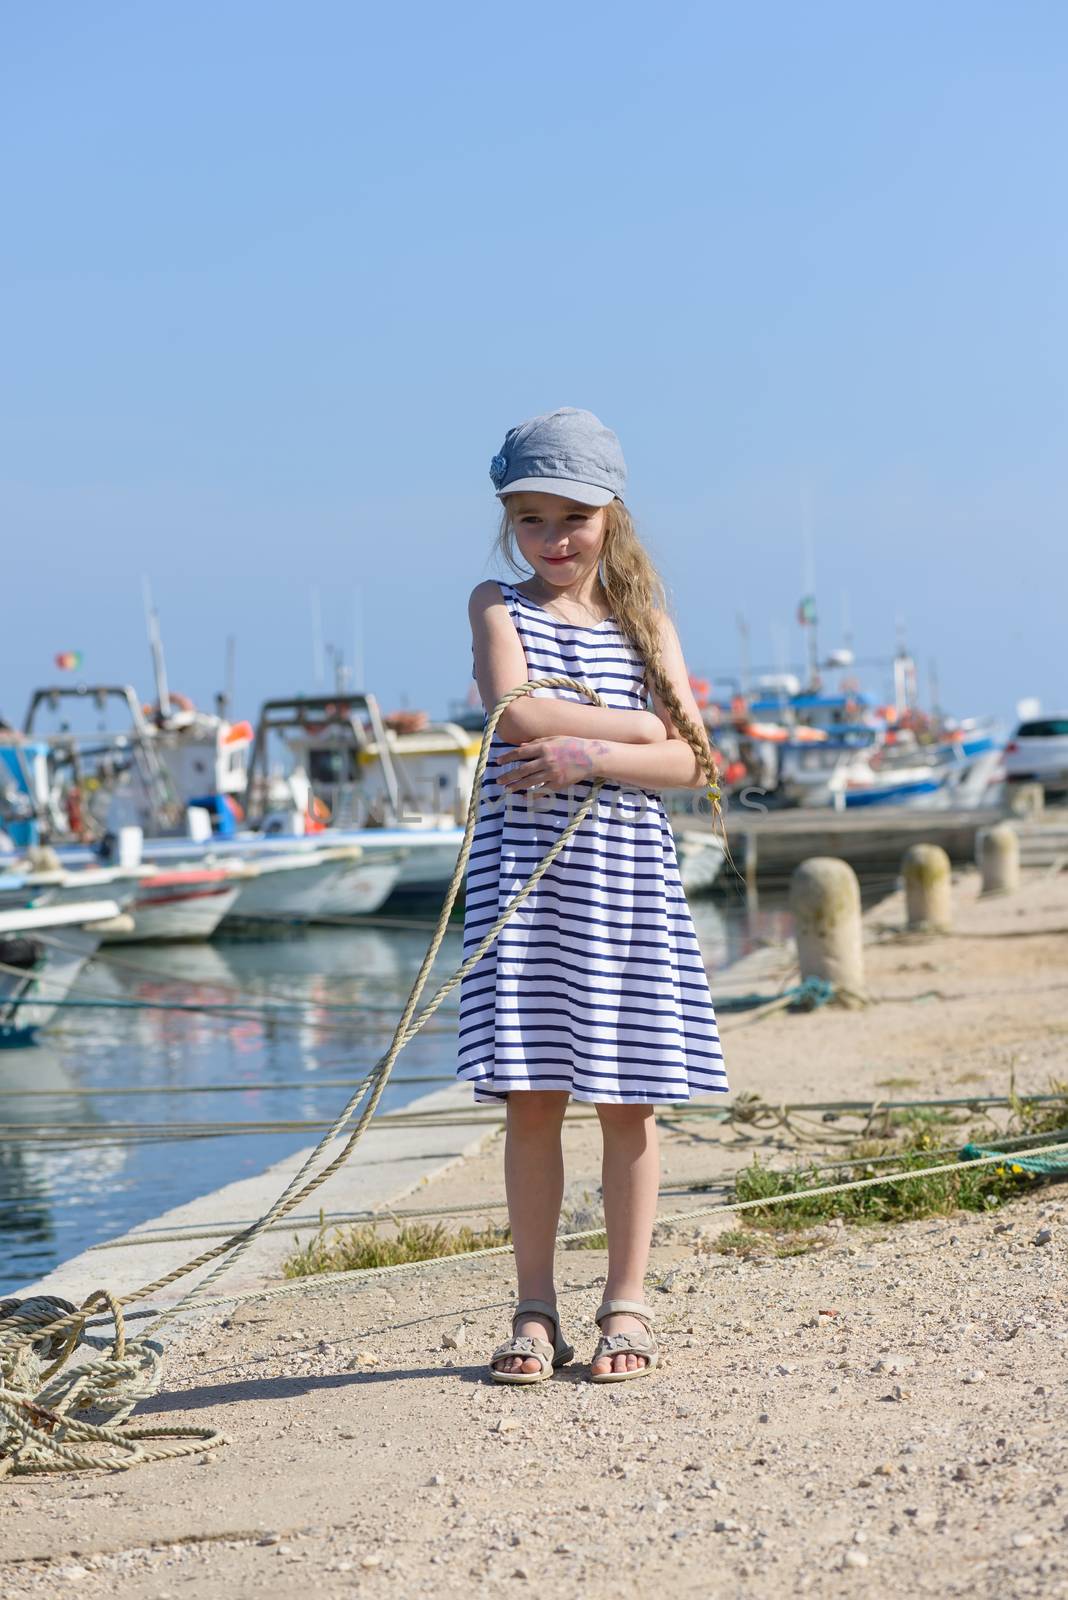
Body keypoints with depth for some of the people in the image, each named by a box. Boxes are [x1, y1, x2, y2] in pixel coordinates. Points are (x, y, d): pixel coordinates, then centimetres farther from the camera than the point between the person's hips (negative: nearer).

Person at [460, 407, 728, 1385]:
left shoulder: (644, 622, 9)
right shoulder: (499, 605, 6)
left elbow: (692, 761, -1)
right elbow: (516, 711, -13)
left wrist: (589, 756, -15)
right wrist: (637, 728, -7)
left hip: (627, 873, 1)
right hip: (524, 872, -1)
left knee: (630, 1099, 3)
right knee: (530, 1098, 1)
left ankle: (627, 1303, 14)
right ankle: (536, 1310, 10)